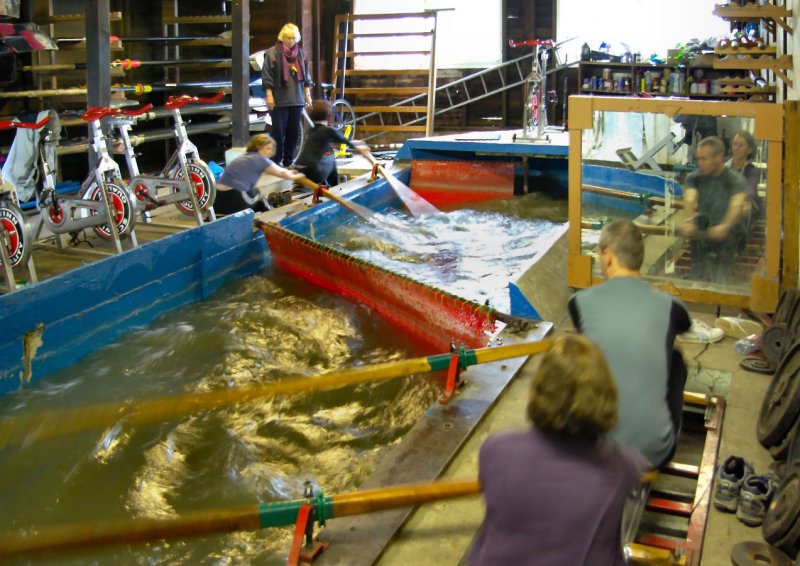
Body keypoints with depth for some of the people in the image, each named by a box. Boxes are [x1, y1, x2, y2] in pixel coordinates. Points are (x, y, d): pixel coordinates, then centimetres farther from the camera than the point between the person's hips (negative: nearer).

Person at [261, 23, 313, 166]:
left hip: (297, 100, 5)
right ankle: (276, 161, 3)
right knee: (278, 131, -5)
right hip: (279, 101, -5)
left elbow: (305, 76, 20)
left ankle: (288, 160, 17)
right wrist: (269, 95, -10)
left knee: (294, 132, 7)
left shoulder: (300, 53, 13)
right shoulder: (272, 53, -2)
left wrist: (307, 93, 15)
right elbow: (267, 76, -4)